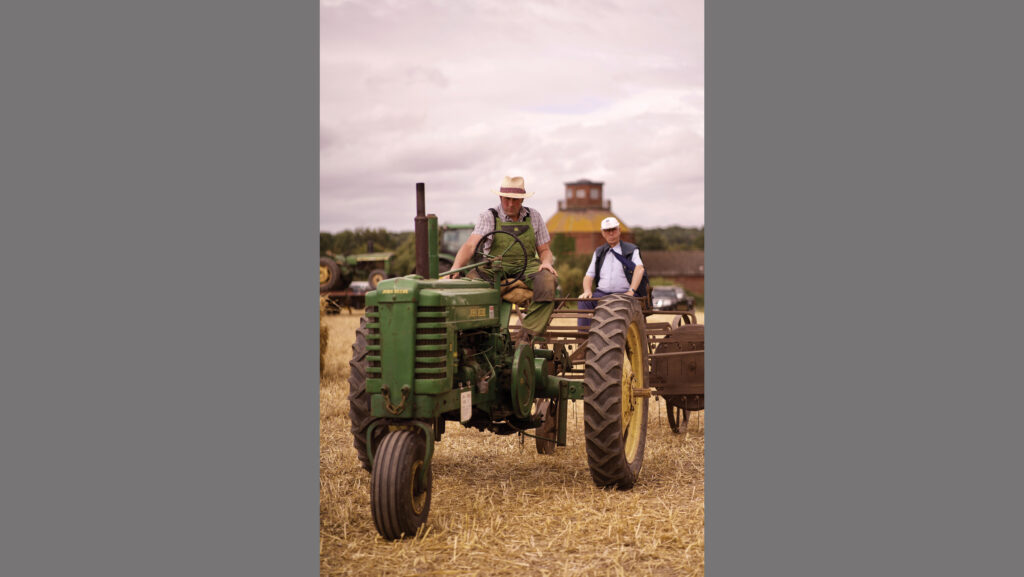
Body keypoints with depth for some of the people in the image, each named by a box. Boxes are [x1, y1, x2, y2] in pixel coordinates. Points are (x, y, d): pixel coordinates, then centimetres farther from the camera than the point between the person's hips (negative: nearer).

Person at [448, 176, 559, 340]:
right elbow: (470, 245, -13)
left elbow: (544, 250, 16)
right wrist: (454, 269, -31)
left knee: (547, 280, -33)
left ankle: (528, 336, -35)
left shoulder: (534, 216, 12)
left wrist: (546, 262, -10)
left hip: (528, 266, 2)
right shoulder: (488, 217, 1)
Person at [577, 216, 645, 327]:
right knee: (584, 301, -27)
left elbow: (639, 269, -9)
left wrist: (631, 291, -25)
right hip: (602, 294, 3)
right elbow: (588, 276, 18)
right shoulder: (599, 252, 23)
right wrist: (587, 291, -6)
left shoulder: (631, 250, 9)